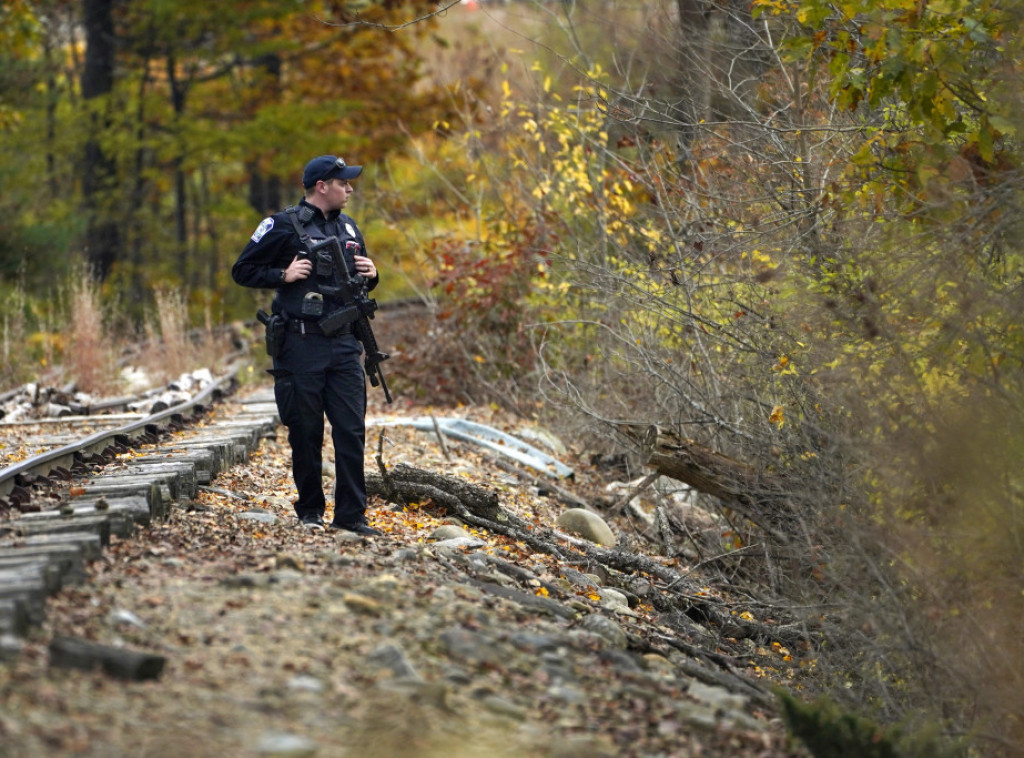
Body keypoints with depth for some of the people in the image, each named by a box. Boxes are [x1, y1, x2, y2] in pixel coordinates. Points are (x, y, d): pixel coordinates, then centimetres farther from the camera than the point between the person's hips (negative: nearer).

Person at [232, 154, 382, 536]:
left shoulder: (348, 228, 15)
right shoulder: (284, 225, -3)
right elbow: (242, 270, 0)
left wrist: (370, 275, 5)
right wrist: (284, 275, -13)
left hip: (344, 345, 5)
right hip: (302, 344, -5)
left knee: (352, 430, -1)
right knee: (305, 432, 3)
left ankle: (351, 514, 2)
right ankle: (310, 511, 14)